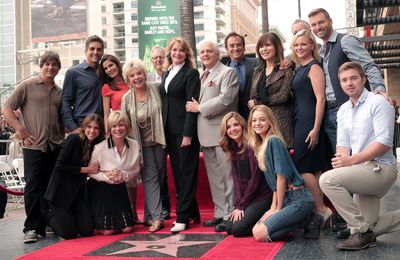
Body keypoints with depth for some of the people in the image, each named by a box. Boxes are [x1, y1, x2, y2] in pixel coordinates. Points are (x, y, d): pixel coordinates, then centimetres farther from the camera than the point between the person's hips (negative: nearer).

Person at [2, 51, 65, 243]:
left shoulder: (59, 92, 16)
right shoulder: (27, 86, 2)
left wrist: (64, 135, 8)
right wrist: (20, 129, -13)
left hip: (55, 146, 5)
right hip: (33, 145, -4)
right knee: (33, 187, -4)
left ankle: (47, 224, 22)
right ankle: (31, 228, 2)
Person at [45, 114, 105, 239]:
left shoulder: (97, 145, 1)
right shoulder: (73, 139, -14)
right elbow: (60, 165, -18)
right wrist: (85, 169, -16)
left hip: (79, 191, 5)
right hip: (61, 190, -5)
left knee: (87, 230, -3)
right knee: (69, 232, -8)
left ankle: (68, 216, 27)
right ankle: (50, 217, 23)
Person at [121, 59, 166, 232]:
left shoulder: (156, 89, -6)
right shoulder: (127, 99, -2)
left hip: (159, 140, 1)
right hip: (142, 144, 0)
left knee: (159, 177, 5)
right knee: (150, 177, -5)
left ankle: (150, 216, 17)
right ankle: (156, 217, -6)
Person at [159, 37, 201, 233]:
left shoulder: (191, 73, -5)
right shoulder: (166, 74, 16)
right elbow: (164, 102, 16)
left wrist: (188, 134, -18)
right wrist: (163, 131, 9)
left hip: (185, 130, -7)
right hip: (169, 131, 7)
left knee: (186, 172, -3)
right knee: (177, 172, 9)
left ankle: (183, 217, 0)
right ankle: (192, 212, 20)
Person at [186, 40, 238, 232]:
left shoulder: (227, 73, -3)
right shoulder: (201, 75, 20)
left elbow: (225, 99, -15)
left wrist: (200, 108, -10)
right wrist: (194, 106, 2)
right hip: (206, 132, 8)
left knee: (227, 175, -4)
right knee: (214, 176, 11)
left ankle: (230, 214, 3)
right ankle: (220, 213, 19)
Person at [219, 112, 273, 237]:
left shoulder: (251, 146, -17)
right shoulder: (233, 149, 7)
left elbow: (255, 178, -18)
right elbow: (236, 178, 4)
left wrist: (241, 205, -12)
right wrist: (238, 204, -7)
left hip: (262, 196, -8)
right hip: (245, 198, 8)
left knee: (237, 229, -16)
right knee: (229, 228, -2)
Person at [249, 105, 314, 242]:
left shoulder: (274, 141, -13)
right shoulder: (260, 145, 13)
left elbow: (282, 177, -16)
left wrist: (278, 208, -9)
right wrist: (273, 207, 8)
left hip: (299, 199, -9)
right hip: (286, 199, 9)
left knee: (260, 234, -15)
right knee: (256, 229, 5)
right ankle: (302, 220, 9)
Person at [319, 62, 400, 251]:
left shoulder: (378, 103, -9)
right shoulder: (343, 110, 14)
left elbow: (384, 142, -19)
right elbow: (343, 143, 10)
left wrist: (351, 160, -24)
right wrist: (342, 158, -14)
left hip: (380, 168, -8)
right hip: (362, 171, 8)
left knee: (328, 179, -27)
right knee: (368, 231, 6)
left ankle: (361, 231, -17)